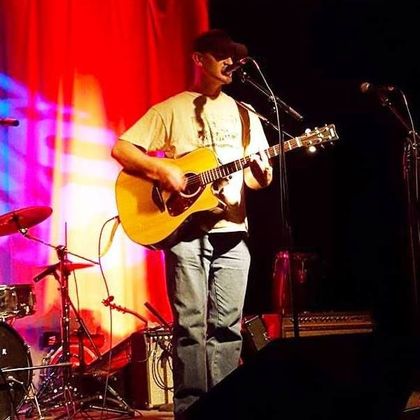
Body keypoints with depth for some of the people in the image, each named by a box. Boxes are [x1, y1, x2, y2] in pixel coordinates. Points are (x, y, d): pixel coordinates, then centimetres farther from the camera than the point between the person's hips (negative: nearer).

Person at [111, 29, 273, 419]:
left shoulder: (245, 116, 15)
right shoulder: (170, 110, 2)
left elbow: (257, 177, 15)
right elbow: (121, 149, -3)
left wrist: (262, 175, -8)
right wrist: (163, 170, -16)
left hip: (232, 230, 4)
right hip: (184, 227, -4)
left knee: (227, 325, 4)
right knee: (191, 324, -5)